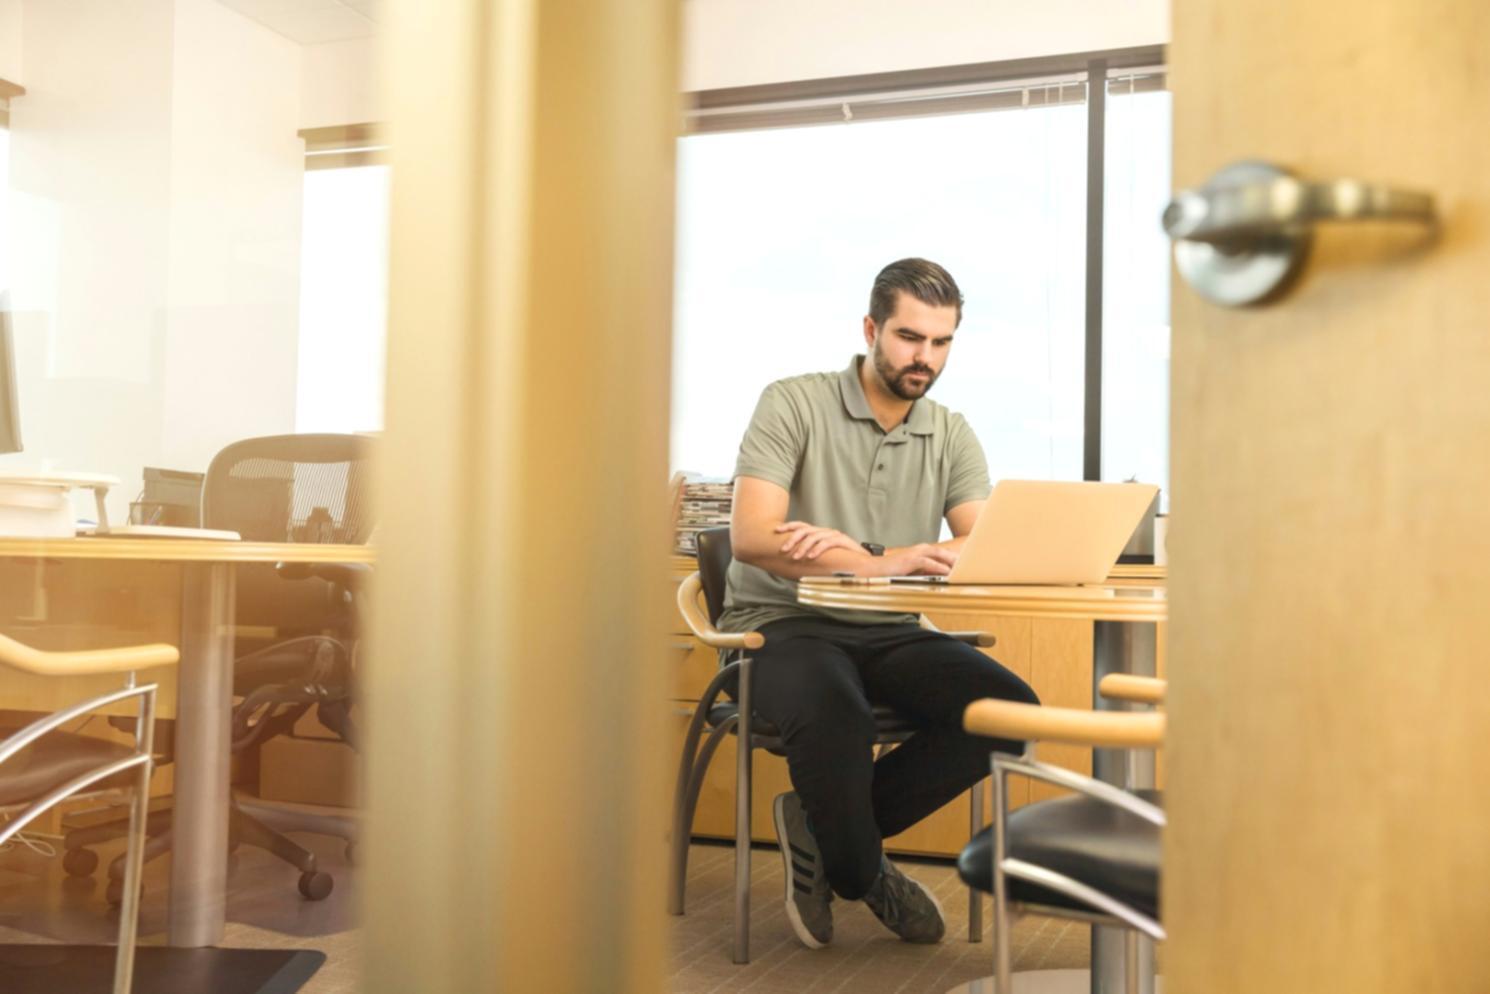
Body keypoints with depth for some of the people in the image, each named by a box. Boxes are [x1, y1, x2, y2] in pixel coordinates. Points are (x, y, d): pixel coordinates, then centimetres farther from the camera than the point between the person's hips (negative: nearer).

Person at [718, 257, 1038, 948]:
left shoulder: (952, 436, 9)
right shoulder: (793, 405, -4)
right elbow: (752, 536, -17)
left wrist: (862, 553, -23)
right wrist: (886, 564, -29)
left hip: (888, 633, 5)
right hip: (783, 625, -4)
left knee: (1010, 709, -20)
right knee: (835, 718, -37)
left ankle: (820, 826, -5)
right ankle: (862, 877, -3)